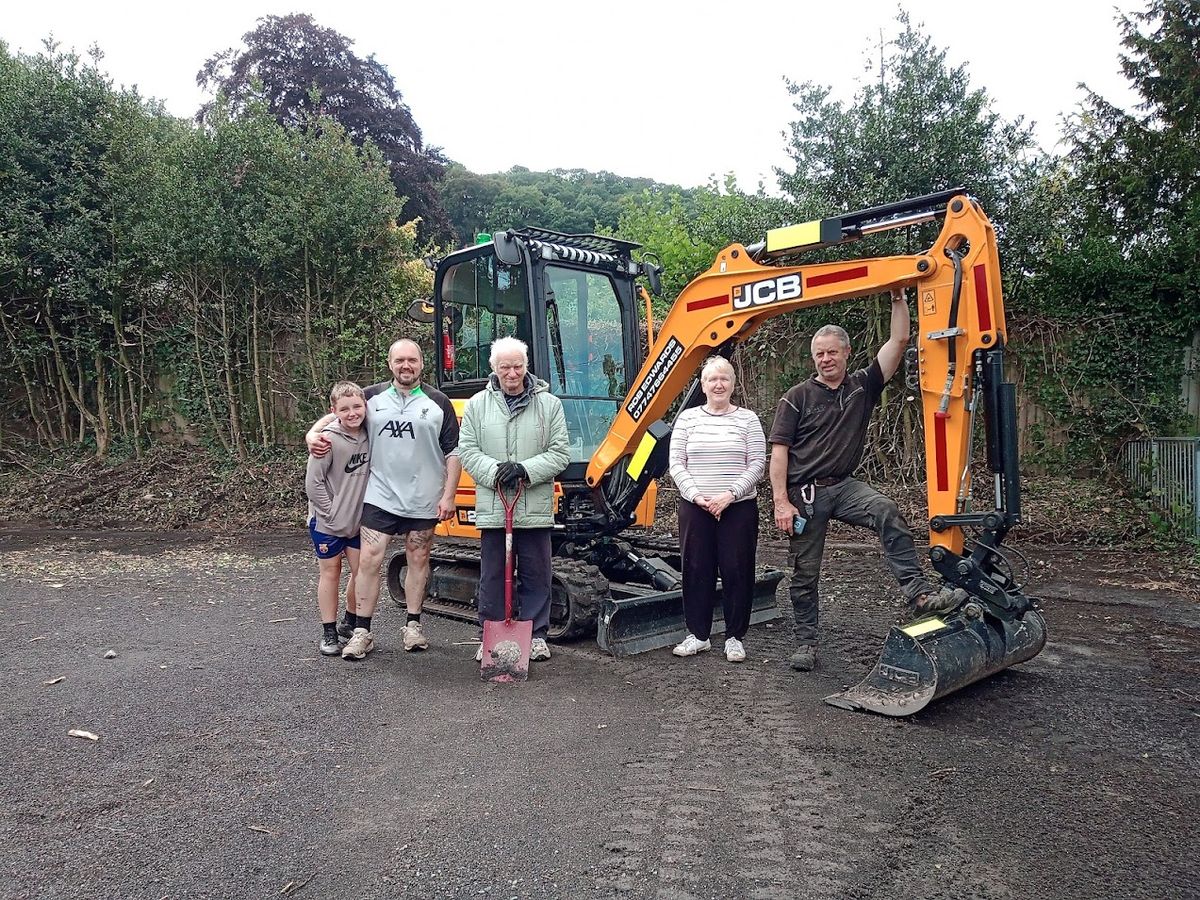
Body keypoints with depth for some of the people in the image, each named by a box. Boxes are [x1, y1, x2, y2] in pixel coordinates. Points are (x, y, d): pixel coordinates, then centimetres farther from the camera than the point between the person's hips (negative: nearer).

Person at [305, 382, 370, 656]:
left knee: (361, 571, 9)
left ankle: (351, 623, 30)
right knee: (330, 572, 7)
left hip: (357, 520, 5)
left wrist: (364, 510, 4)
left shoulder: (368, 435, -3)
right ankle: (329, 633, 19)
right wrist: (332, 513, -15)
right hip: (327, 522, -5)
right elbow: (313, 483, -16)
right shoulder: (328, 440, -20)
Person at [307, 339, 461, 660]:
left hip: (424, 501, 0)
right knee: (369, 560, -3)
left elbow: (453, 452, 2)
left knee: (418, 560, 10)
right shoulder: (372, 397, 5)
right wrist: (313, 434, -9)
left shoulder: (438, 402, 2)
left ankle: (413, 625, 24)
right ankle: (362, 631, 7)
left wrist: (448, 496, -4)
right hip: (380, 497, 0)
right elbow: (335, 416, 14)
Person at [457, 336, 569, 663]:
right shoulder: (477, 405, 5)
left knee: (536, 575, 8)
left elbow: (559, 454, -1)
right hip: (492, 508, 1)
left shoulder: (549, 404, 3)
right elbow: (467, 450, 2)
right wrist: (495, 471, -15)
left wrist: (525, 470, -15)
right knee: (492, 576, 9)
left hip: (535, 508, 0)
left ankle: (536, 636, 22)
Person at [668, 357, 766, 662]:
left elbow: (757, 465, -2)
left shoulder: (748, 419, 2)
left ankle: (734, 637, 16)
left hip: (738, 507, -1)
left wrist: (730, 494, -14)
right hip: (694, 507, 1)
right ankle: (698, 635, 19)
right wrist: (696, 495, -11)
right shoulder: (687, 418, 6)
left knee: (737, 571, 3)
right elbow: (676, 464, 2)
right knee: (696, 571, 6)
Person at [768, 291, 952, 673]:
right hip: (804, 491, -2)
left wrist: (898, 298, -7)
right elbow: (779, 452, -6)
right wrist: (781, 501, -14)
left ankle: (917, 590, -31)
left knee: (886, 513, -30)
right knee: (805, 573, 5)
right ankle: (805, 642, 18)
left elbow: (898, 342, -1)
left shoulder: (863, 387, 6)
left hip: (844, 484, 2)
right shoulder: (797, 398, -2)